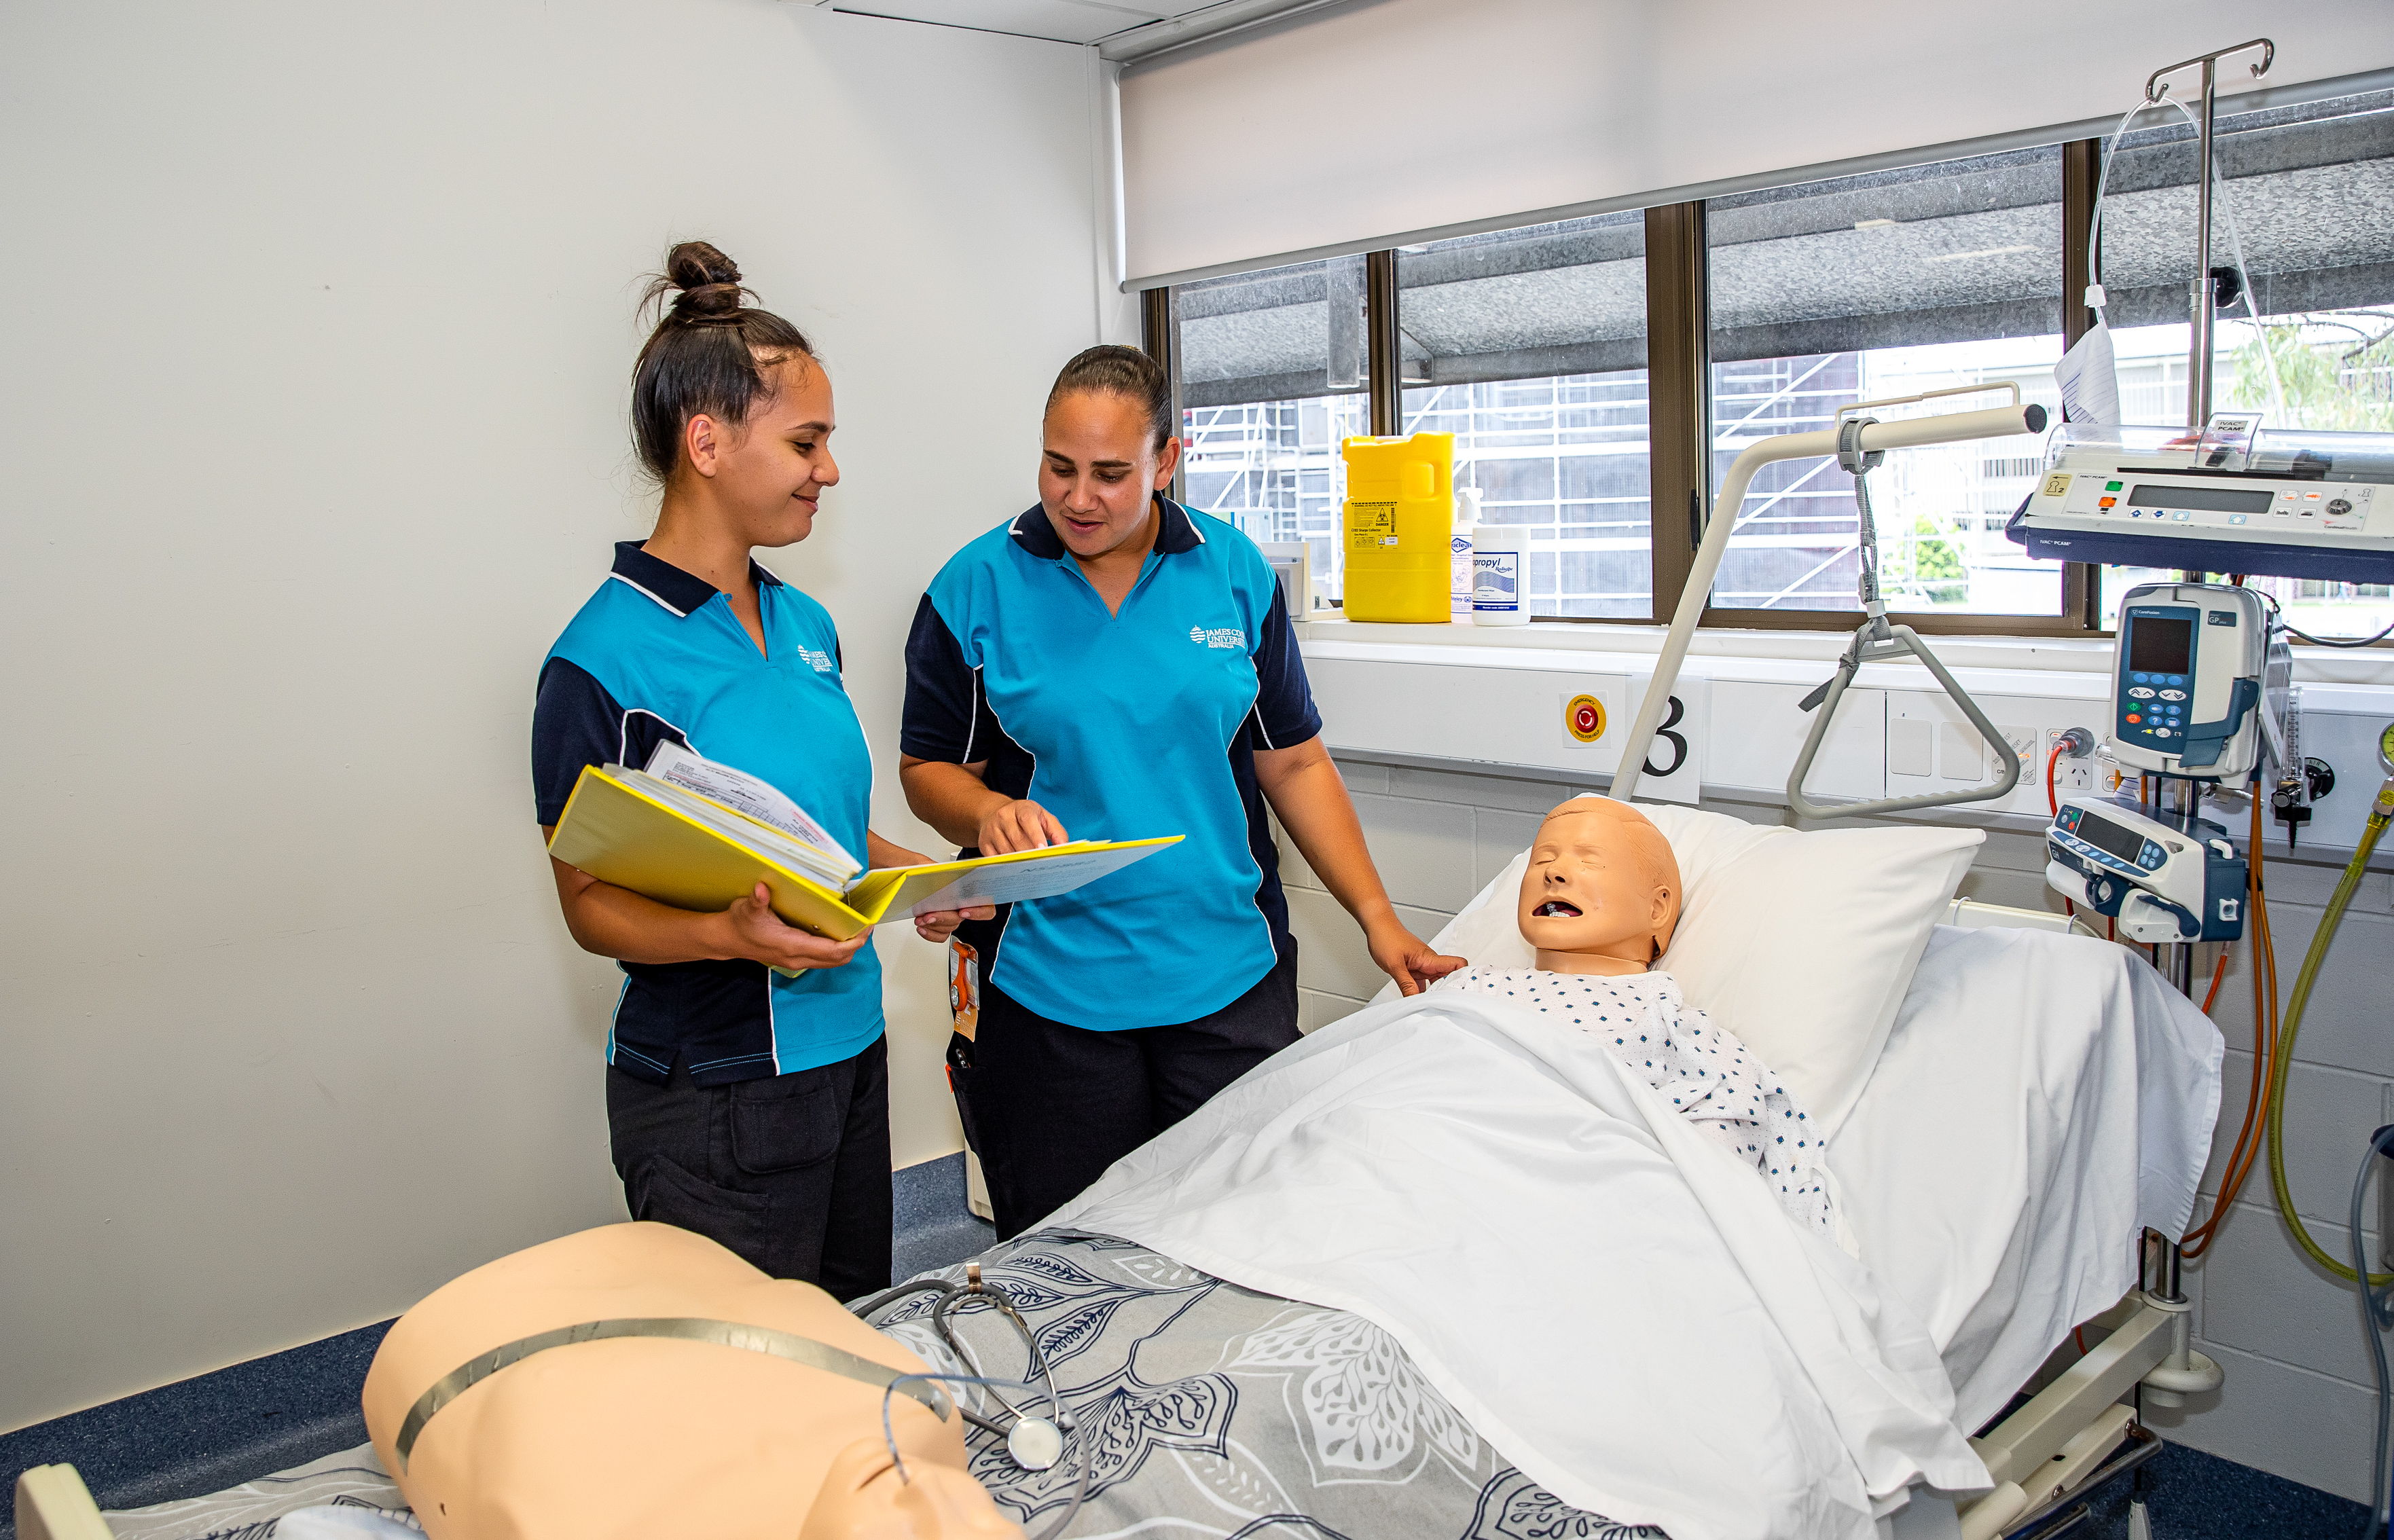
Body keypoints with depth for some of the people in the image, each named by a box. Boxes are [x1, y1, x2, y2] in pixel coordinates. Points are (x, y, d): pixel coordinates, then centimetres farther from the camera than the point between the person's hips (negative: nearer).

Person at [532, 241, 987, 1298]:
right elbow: (591, 902, -11)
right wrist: (734, 935, -28)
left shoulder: (803, 625, 8)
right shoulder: (604, 659, -15)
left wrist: (914, 879, 1)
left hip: (847, 1049, 7)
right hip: (715, 1095, -7)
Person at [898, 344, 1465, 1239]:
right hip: (1045, 987, -1)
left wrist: (1378, 920, 1)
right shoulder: (976, 588, -1)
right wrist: (989, 813, -18)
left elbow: (1294, 763, 7)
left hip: (1229, 974, 2)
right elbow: (927, 769, 4)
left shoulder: (1236, 573, 4)